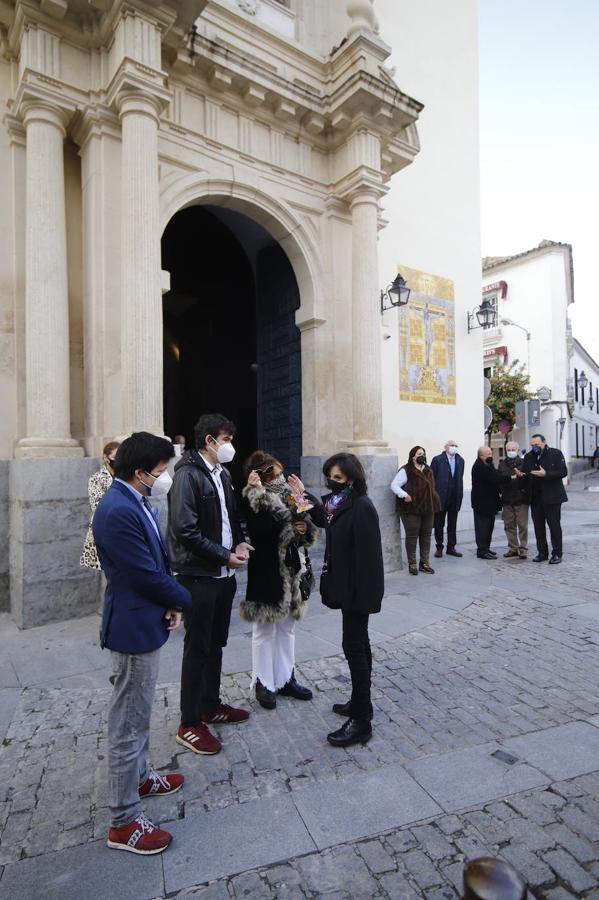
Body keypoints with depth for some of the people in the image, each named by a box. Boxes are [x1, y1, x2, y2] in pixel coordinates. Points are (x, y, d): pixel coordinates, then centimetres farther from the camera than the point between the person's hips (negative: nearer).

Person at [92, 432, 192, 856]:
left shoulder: (135, 502, 4)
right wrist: (182, 599, -7)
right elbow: (147, 575, -25)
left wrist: (172, 604, -5)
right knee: (128, 723, 7)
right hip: (135, 628, -10)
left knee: (138, 713, 26)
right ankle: (125, 821, 25)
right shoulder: (118, 511, -27)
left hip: (146, 622, 10)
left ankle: (140, 776, 47)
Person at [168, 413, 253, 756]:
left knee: (216, 644, 18)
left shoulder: (223, 474, 10)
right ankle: (190, 723, 20)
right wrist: (225, 556, -16)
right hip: (199, 575, -8)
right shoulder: (188, 474, -15)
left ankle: (211, 705, 35)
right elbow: (185, 529, -21)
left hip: (224, 574, 8)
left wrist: (241, 542, -1)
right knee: (197, 648, 4)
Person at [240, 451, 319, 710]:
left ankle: (285, 679, 32)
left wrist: (304, 529, -11)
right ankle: (263, 683, 25)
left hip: (290, 570, 6)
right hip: (266, 574, -6)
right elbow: (260, 529, -31)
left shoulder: (287, 494, 4)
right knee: (264, 631, 10)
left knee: (287, 628, 17)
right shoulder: (251, 501, -14)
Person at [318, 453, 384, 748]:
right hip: (346, 586, 9)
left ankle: (362, 721, 10)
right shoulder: (341, 502, 5)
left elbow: (368, 554, -23)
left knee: (354, 647, -2)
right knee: (359, 645, 19)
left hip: (358, 588, -9)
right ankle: (360, 703, 35)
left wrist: (360, 595, -23)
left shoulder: (362, 507, -21)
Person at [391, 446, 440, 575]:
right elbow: (394, 485, -13)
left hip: (428, 509, 6)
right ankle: (412, 564, 11)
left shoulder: (428, 470, 12)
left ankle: (424, 563, 21)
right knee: (412, 536, 1)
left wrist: (434, 503, 13)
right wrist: (405, 495, -23)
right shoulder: (406, 470, -9)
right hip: (411, 509, -6)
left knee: (426, 536, 10)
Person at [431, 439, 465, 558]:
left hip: (455, 498, 4)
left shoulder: (460, 460, 8)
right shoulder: (437, 460, -6)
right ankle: (439, 547, 17)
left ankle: (451, 547, 21)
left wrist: (460, 495, 5)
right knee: (439, 524, 6)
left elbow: (460, 478, 9)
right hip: (441, 497, -4)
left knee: (453, 525, 11)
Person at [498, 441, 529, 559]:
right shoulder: (502, 464, 9)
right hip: (507, 500, 4)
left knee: (522, 525, -1)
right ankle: (513, 548, 20)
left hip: (521, 499, -4)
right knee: (509, 525, 9)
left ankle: (523, 549, 8)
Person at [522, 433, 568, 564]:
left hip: (552, 497, -4)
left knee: (554, 526, 2)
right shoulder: (528, 457, 9)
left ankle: (556, 554, 12)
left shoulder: (556, 454, -4)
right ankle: (542, 552, 20)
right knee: (538, 526, 9)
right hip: (535, 498, 5)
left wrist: (546, 474, -22)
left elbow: (563, 472, -11)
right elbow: (525, 475, 13)